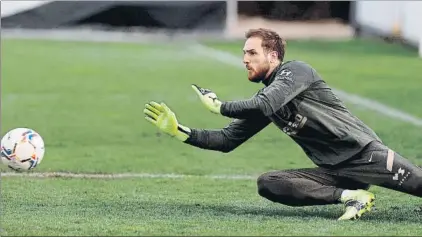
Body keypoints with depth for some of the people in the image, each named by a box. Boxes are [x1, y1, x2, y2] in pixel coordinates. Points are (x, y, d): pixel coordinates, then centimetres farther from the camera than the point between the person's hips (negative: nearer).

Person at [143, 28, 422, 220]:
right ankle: (351, 196, -22)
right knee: (267, 183, -16)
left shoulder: (296, 70, -8)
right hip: (334, 171, 7)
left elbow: (265, 105, -24)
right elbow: (227, 140, 18)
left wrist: (219, 106, -9)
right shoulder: (262, 98, 16)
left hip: (364, 152, -7)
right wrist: (178, 130, 8)